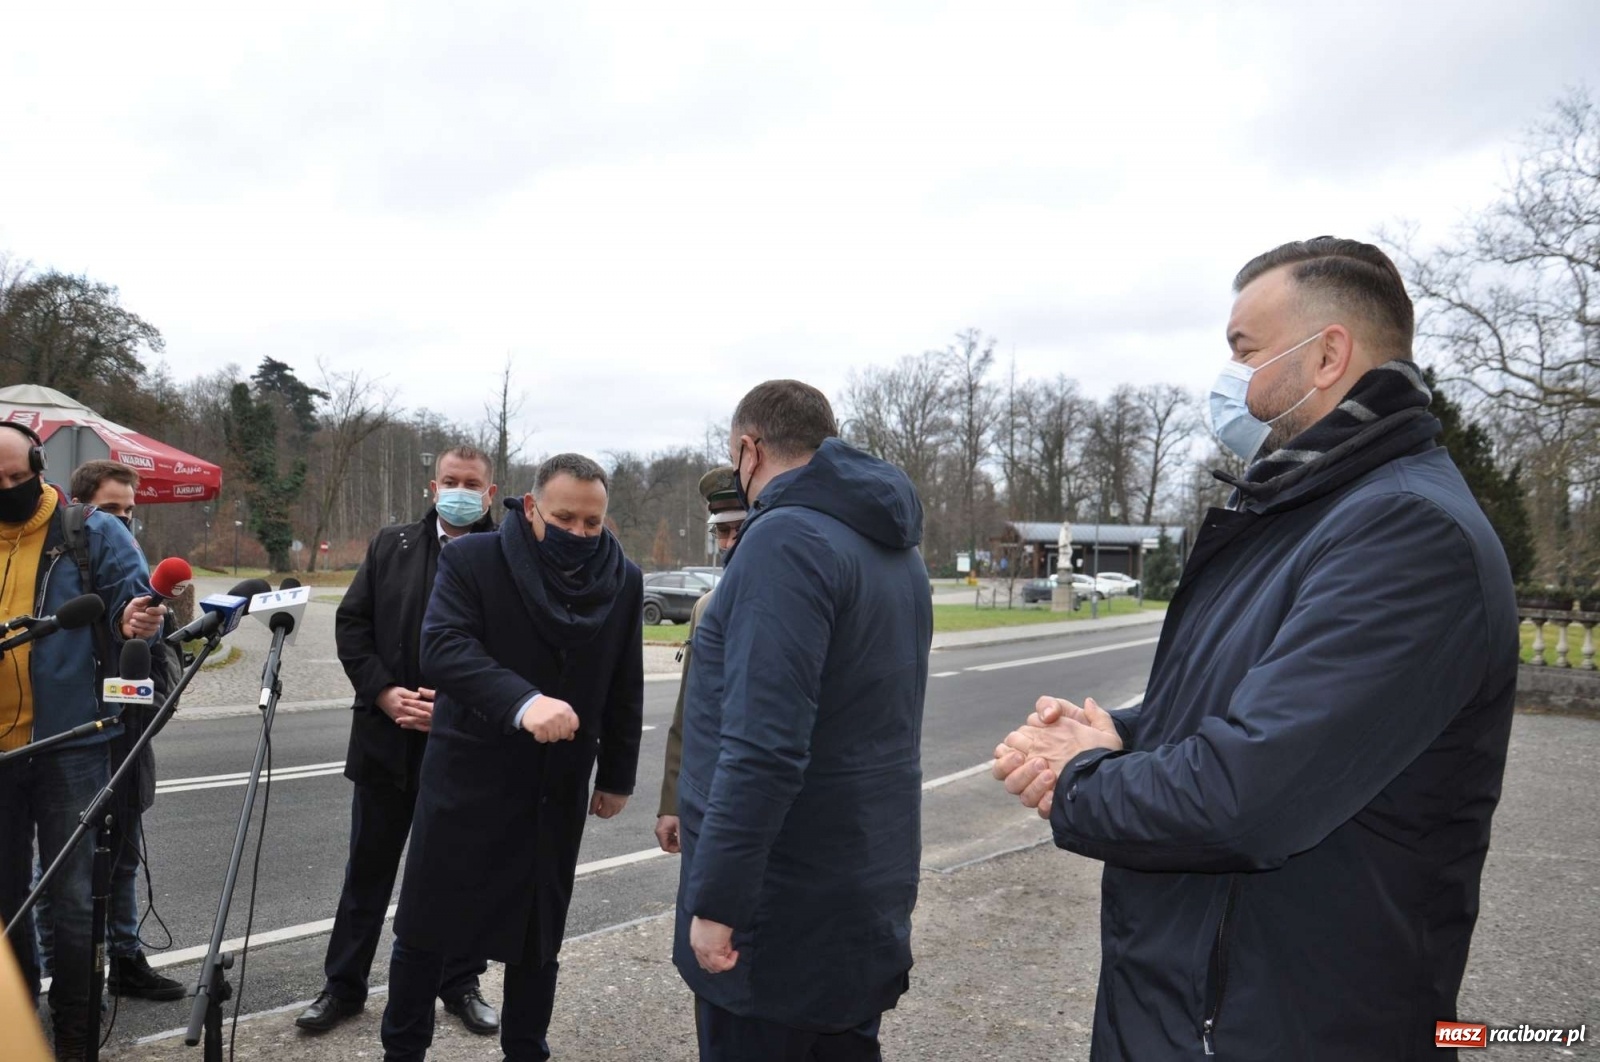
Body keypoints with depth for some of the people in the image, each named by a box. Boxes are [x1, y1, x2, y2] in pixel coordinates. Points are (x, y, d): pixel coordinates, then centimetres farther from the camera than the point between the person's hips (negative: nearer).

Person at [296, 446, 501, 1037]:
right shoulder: (390, 546, 6)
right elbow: (351, 623, 4)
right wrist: (385, 693, -8)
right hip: (388, 738, 3)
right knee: (368, 867, 14)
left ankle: (461, 985, 29)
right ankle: (343, 985, 30)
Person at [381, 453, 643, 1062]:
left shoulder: (624, 580, 0)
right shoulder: (473, 560, -10)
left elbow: (624, 687, 7)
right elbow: (442, 646, -24)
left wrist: (617, 776, 10)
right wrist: (523, 702, -39)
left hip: (558, 788, 3)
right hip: (468, 777, -2)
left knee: (539, 934, 14)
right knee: (427, 925, 9)